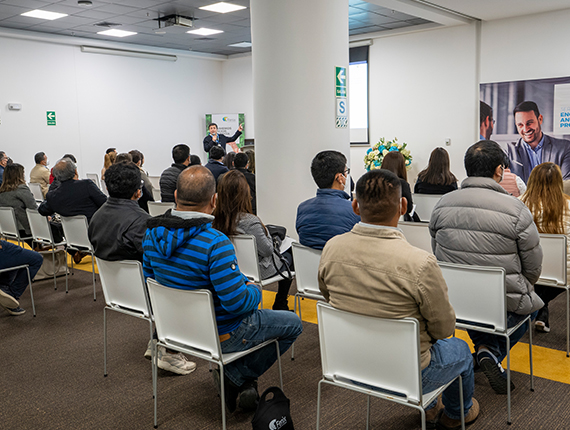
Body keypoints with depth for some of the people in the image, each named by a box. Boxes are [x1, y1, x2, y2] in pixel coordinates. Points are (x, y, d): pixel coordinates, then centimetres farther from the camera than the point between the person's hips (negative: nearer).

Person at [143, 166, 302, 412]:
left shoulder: (152, 233, -8)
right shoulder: (215, 244, -32)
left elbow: (151, 277, 7)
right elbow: (237, 303, -31)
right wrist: (255, 290, -7)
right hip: (219, 334, -7)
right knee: (293, 323, 12)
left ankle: (235, 378, 22)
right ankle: (238, 376, 10)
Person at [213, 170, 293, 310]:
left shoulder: (215, 219, -14)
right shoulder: (250, 221, -32)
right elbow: (267, 250, -19)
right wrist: (264, 230, -4)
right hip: (258, 270, -6)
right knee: (290, 256, 22)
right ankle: (280, 306, 32)